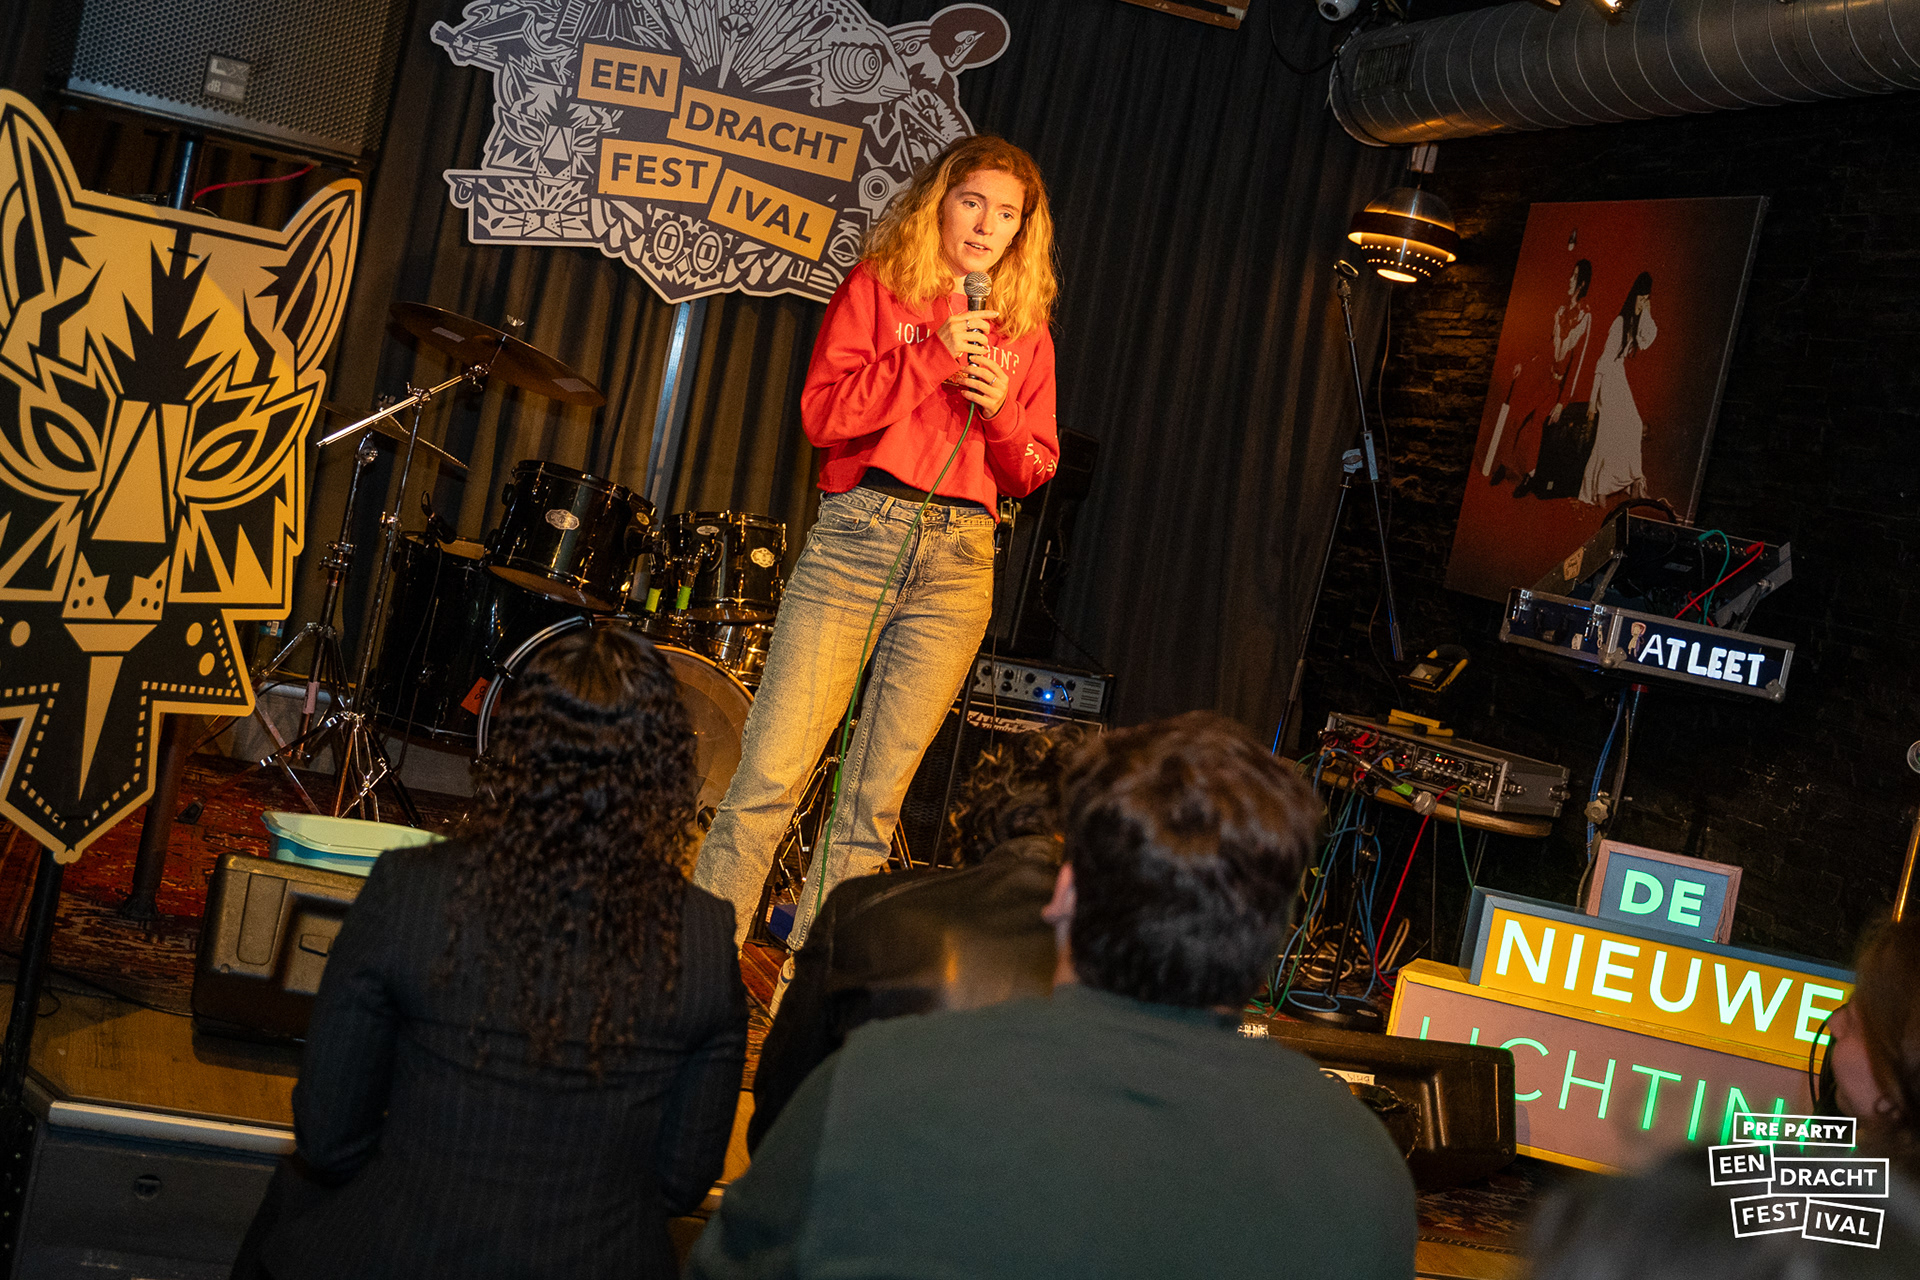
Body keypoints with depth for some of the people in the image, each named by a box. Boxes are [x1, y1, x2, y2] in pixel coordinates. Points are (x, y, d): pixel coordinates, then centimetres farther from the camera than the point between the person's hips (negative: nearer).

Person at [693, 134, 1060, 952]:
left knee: (875, 799, 3)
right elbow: (822, 414, -4)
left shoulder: (1026, 333, 16)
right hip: (857, 535, -3)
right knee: (771, 773, -9)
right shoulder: (876, 287, 7)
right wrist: (935, 357, -11)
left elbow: (1032, 472, 15)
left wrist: (1000, 407, -4)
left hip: (960, 558, 3)